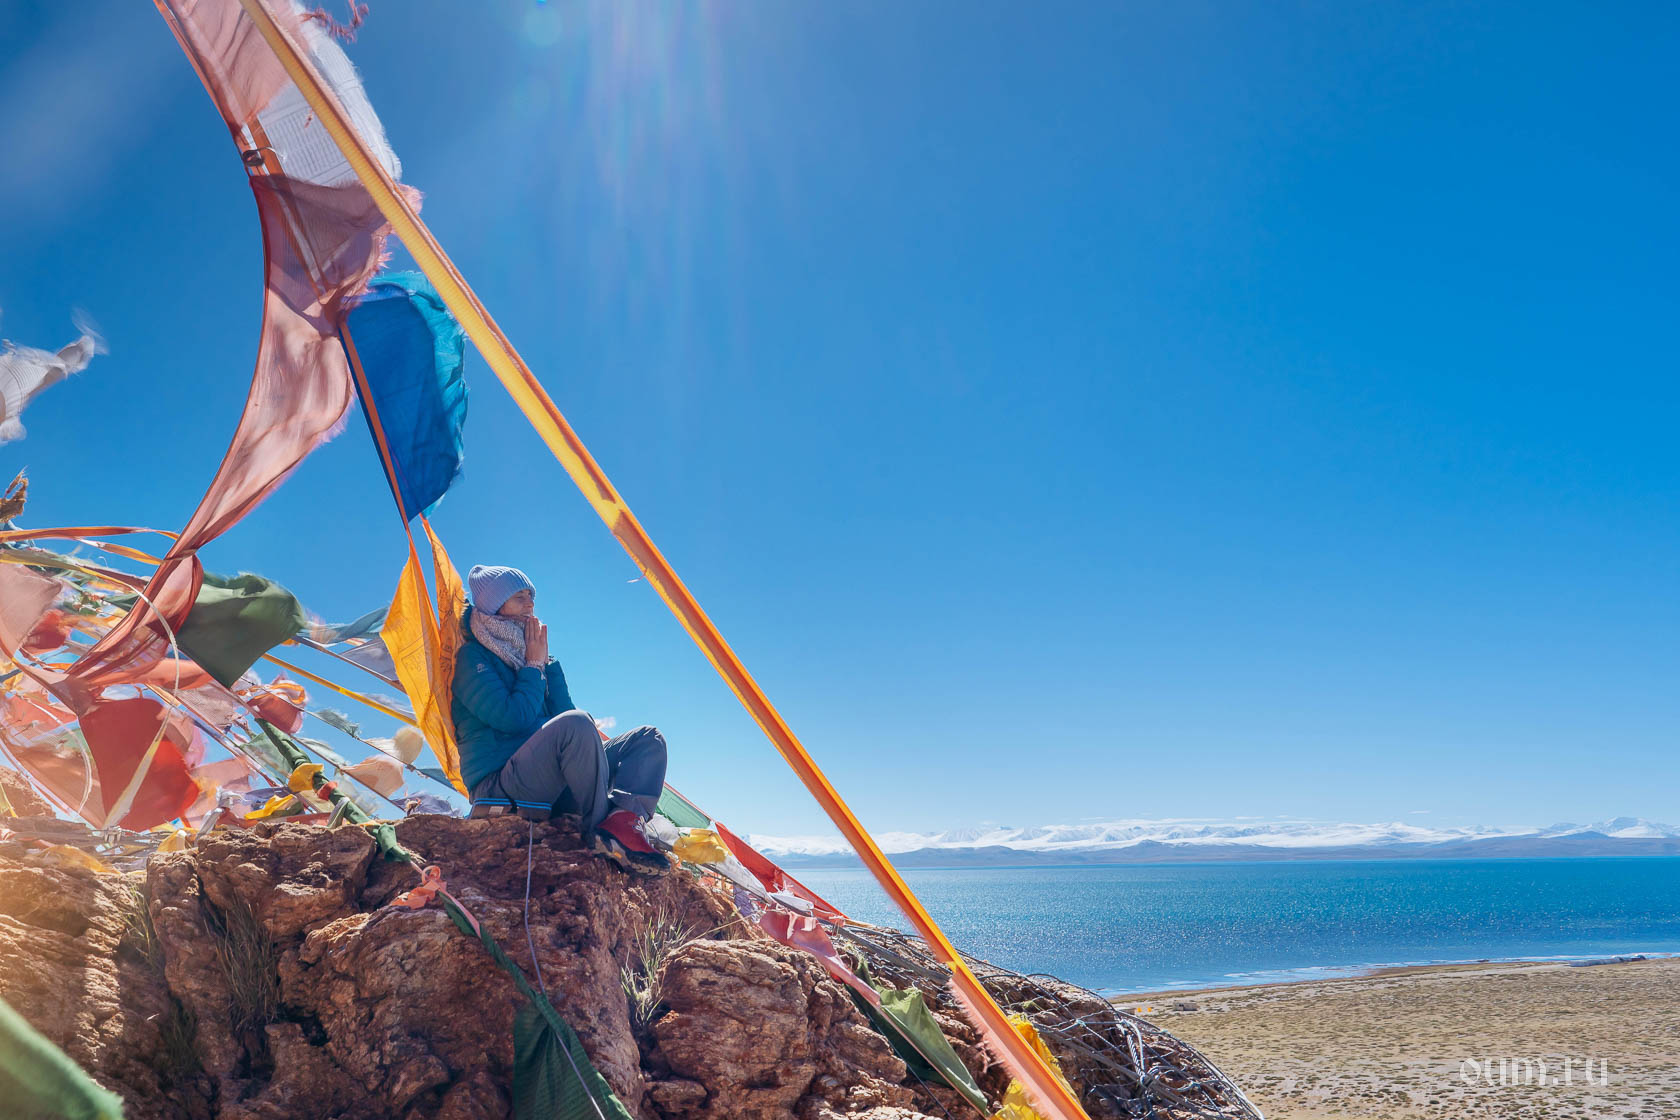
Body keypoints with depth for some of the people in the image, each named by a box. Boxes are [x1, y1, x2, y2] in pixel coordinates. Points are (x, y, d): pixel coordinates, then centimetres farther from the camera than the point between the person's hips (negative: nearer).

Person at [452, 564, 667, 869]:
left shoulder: (519, 653, 23)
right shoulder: (472, 658, -2)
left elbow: (562, 711, 17)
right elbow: (512, 718, -17)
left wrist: (547, 662, 9)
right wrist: (534, 666, -3)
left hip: (549, 784, 9)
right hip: (497, 785, -9)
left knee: (649, 739, 0)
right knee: (577, 724, -36)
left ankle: (622, 822, -29)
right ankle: (601, 827, -24)